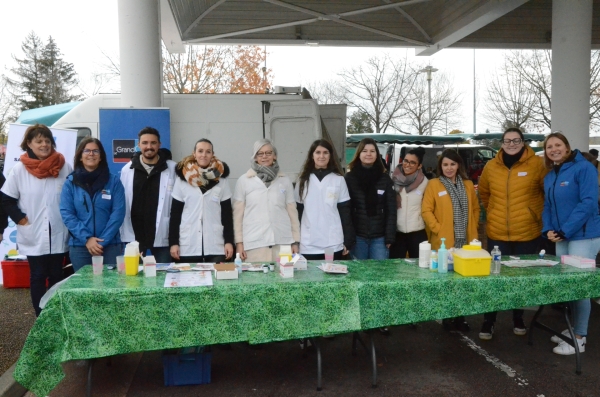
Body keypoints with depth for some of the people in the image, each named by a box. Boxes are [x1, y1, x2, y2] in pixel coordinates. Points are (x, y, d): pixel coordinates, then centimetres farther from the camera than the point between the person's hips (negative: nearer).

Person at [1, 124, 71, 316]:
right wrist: (21, 220, -5)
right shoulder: (19, 169, -4)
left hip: (58, 235, 1)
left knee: (56, 276, 11)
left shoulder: (64, 167, -2)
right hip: (34, 236, -1)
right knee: (38, 276, 8)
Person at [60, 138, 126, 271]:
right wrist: (86, 238, -12)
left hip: (110, 245, -1)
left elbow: (118, 213, -4)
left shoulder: (114, 181, 1)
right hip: (79, 246, 1)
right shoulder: (70, 183, 4)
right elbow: (67, 214, -1)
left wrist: (103, 241, -12)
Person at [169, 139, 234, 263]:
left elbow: (227, 212, 5)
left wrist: (229, 241, -1)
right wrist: (173, 242, -1)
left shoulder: (221, 178, 5)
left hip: (216, 245, 0)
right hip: (187, 245, 0)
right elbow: (175, 212, 4)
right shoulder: (182, 178, 3)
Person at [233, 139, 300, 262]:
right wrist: (239, 242, 1)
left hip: (283, 242, 1)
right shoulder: (244, 180, 5)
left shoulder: (285, 180, 10)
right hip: (254, 243, -1)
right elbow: (238, 213, 5)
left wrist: (296, 241, 7)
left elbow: (292, 212, 11)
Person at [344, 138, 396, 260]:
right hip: (357, 237, -1)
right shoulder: (349, 178, 2)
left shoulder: (385, 178, 5)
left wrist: (389, 237, -4)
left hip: (379, 237, 1)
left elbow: (391, 210, 3)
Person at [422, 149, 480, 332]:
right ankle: (446, 316, 17)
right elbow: (426, 211, -6)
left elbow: (475, 209, 18)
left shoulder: (468, 185, 11)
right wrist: (438, 230, -12)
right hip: (444, 242, -4)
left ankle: (459, 317, 20)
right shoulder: (434, 184, -2)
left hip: (466, 241, 4)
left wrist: (472, 228, 8)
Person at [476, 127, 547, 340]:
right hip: (497, 233, 1)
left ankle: (518, 319, 29)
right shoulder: (491, 166, 3)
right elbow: (484, 192, 19)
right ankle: (488, 322, 16)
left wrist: (537, 213, 4)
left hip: (528, 233, -1)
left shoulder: (536, 164, -5)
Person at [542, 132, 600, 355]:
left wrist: (564, 230, -19)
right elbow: (548, 206, 15)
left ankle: (579, 338, 7)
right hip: (561, 238, 7)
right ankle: (574, 329, 27)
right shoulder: (549, 177, 12)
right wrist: (548, 229, -3)